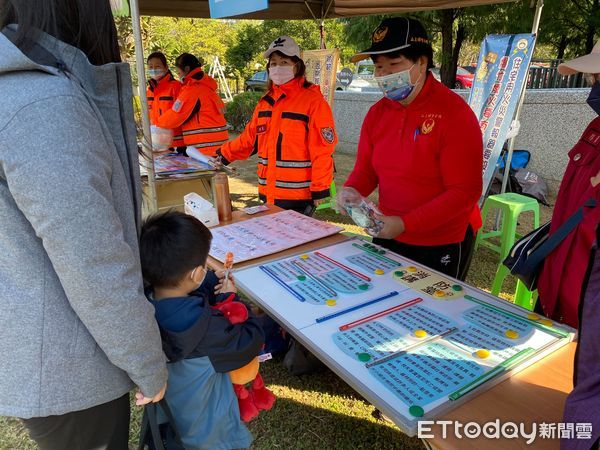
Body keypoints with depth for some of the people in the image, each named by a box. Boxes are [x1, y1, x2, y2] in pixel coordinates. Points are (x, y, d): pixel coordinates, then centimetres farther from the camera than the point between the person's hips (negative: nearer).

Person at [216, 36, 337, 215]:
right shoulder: (265, 102, 12)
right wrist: (224, 154, 10)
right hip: (269, 193, 7)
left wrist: (320, 190, -14)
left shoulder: (312, 100, -9)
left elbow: (322, 150, -12)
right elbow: (250, 138, 18)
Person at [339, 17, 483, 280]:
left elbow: (465, 191, -20)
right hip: (388, 235, 6)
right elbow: (366, 168, 6)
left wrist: (405, 224, -27)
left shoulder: (454, 113, -17)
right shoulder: (377, 113, 1)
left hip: (443, 245, -5)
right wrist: (353, 190, -17)